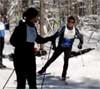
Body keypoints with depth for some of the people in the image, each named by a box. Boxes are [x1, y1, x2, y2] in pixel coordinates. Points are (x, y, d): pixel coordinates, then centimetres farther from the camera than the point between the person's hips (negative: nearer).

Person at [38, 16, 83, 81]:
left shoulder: (75, 30, -11)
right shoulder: (63, 28, -20)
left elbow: (80, 37, 6)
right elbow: (55, 35, -17)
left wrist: (80, 44, -8)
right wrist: (54, 44, -22)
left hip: (68, 48, 1)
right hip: (60, 46, -1)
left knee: (66, 61, -12)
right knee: (52, 59, 6)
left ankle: (64, 75, 0)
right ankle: (44, 69, 23)